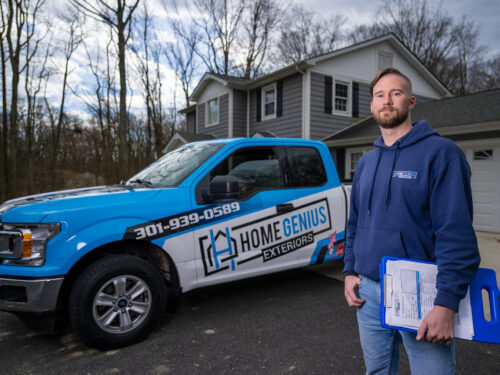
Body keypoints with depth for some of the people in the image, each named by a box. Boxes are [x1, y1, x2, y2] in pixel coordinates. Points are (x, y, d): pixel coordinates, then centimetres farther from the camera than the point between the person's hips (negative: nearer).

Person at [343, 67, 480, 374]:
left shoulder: (440, 152, -10)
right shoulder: (366, 162, 10)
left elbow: (457, 233, -16)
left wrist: (446, 304, -20)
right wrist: (350, 271, 7)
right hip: (368, 294, 6)